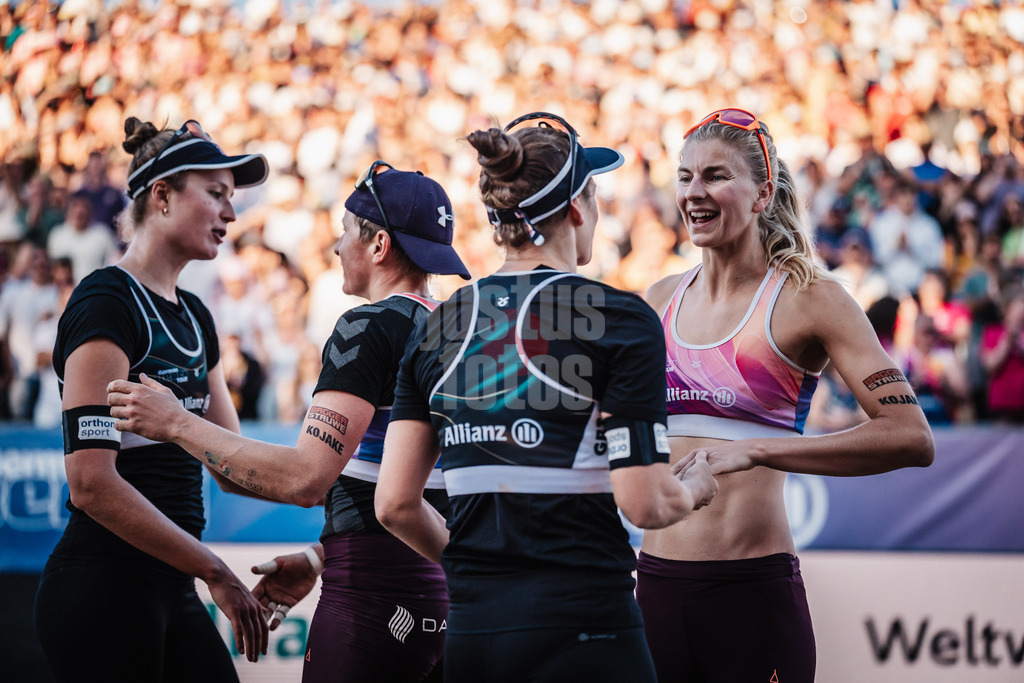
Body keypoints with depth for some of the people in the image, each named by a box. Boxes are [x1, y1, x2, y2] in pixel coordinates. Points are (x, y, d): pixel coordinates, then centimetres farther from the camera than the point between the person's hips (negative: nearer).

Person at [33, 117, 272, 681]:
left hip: (169, 592, 9)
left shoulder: (193, 317, 16)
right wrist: (216, 573, -17)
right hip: (103, 589, -9)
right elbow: (92, 484, -20)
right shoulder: (106, 303, -12)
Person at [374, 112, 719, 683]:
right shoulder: (619, 319, -7)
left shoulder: (438, 329, 7)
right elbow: (645, 503, -12)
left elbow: (395, 504, 7)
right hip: (582, 631, -5)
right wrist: (698, 487, 10)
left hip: (469, 635, 5)